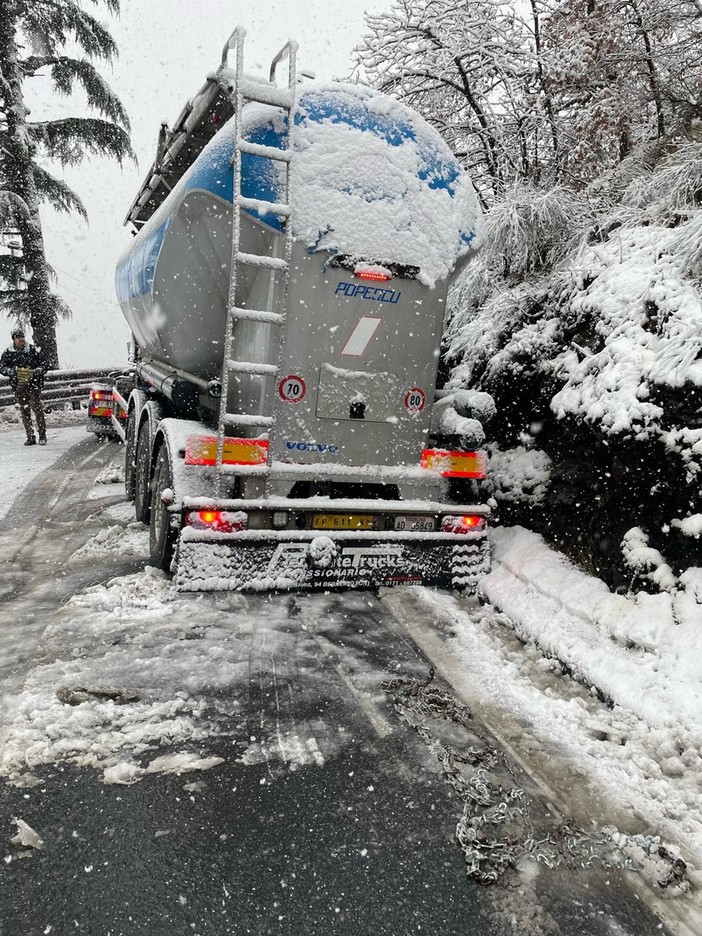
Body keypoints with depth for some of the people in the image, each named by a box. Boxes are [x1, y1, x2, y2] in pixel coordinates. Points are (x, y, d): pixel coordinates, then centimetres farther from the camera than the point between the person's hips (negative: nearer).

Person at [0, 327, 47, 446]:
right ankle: (30, 437, 12)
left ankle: (42, 435, 1)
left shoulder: (33, 350, 4)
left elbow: (44, 364, 9)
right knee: (24, 412, 5)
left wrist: (39, 370, -12)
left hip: (34, 384, -2)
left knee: (37, 408, -10)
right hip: (19, 387, 2)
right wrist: (10, 371, -13)